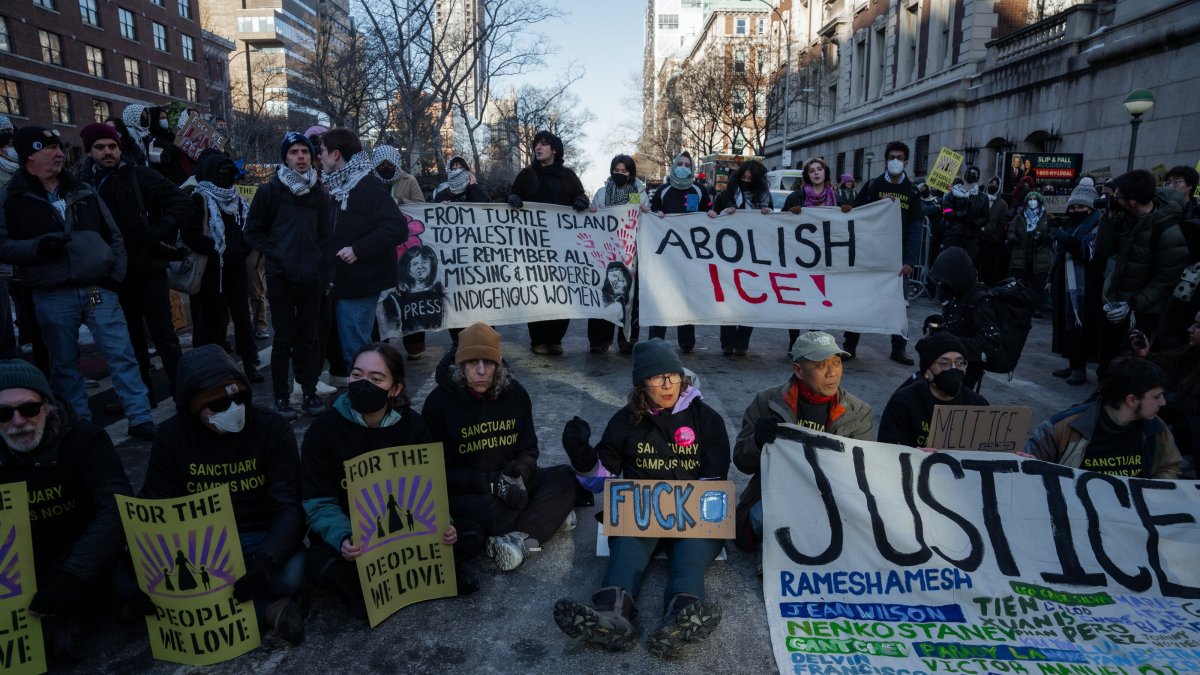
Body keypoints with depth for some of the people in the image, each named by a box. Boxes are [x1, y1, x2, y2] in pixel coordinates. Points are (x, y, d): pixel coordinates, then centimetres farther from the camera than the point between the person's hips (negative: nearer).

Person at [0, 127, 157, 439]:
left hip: (98, 290, 2)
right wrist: (37, 247, -18)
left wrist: (116, 273, 4)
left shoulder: (83, 191, 13)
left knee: (122, 355, -2)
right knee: (65, 365, 8)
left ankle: (140, 419, 3)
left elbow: (113, 235, 16)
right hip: (53, 297, -2)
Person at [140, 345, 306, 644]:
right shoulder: (171, 435, -4)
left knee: (289, 576, -34)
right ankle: (267, 608, -22)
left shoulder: (271, 426, -12)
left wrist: (267, 559, -35)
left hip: (262, 536, -3)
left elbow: (289, 505, -16)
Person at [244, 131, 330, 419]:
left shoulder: (319, 193, 10)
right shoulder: (270, 190, 0)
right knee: (284, 338, 1)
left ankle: (310, 392, 17)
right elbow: (253, 231, 2)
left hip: (311, 275, 3)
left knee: (308, 336, 8)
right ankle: (281, 396, 11)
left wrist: (319, 260, 2)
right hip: (280, 276, -3)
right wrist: (275, 254, -8)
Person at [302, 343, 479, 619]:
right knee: (321, 564, -36)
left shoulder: (413, 425, -7)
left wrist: (442, 524, -25)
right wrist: (342, 537, -36)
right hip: (351, 534, -2)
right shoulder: (323, 429, -14)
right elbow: (319, 502, -15)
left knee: (471, 535, -16)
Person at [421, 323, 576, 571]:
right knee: (489, 511, -37)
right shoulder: (439, 402, -11)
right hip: (464, 490, -4)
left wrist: (518, 475, -18)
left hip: (510, 482, 5)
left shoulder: (514, 393, -1)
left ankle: (516, 538, -29)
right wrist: (492, 483, -23)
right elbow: (439, 470, -11)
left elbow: (528, 449, 6)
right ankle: (547, 514, -12)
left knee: (566, 478, -17)